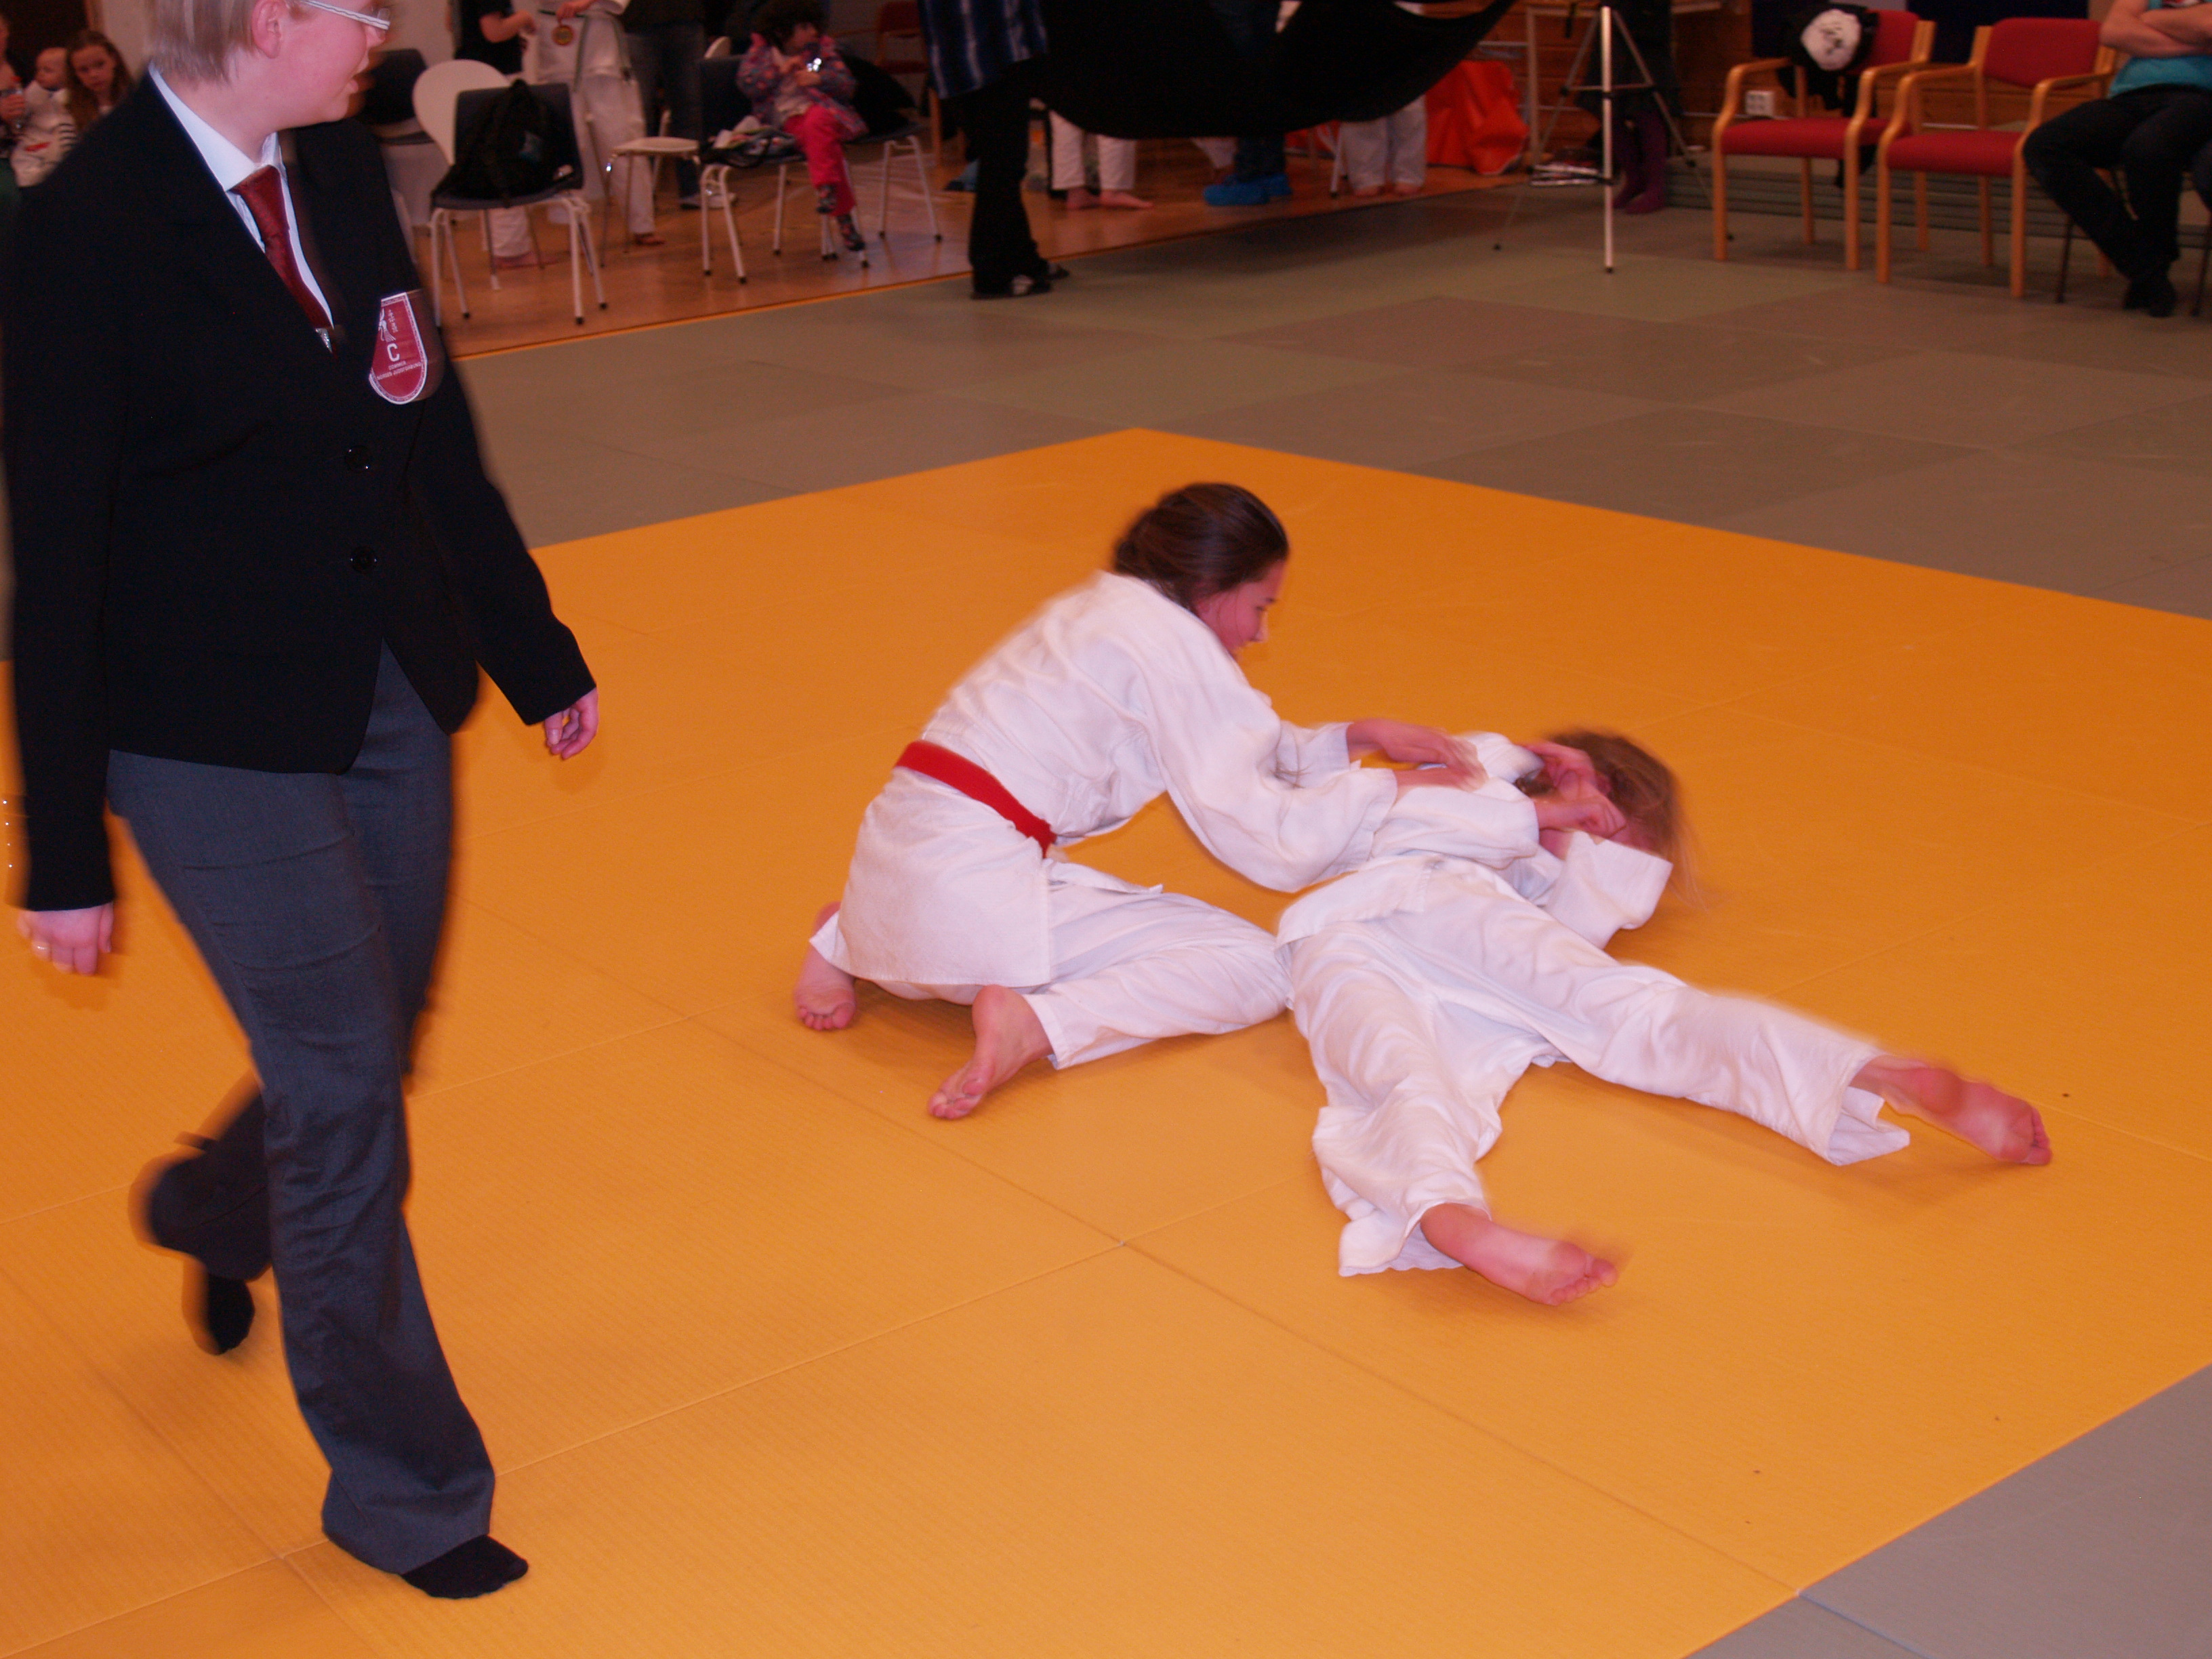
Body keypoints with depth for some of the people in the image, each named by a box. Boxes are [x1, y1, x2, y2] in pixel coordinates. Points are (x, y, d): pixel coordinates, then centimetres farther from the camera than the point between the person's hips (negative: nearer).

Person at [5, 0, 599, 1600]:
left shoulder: (342, 167, 3)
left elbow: (434, 433, 11)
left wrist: (537, 653, 15)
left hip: (396, 703, 7)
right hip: (218, 740, -7)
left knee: (365, 1061, 19)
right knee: (344, 1101, 0)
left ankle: (216, 1211, 54)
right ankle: (408, 1489, 20)